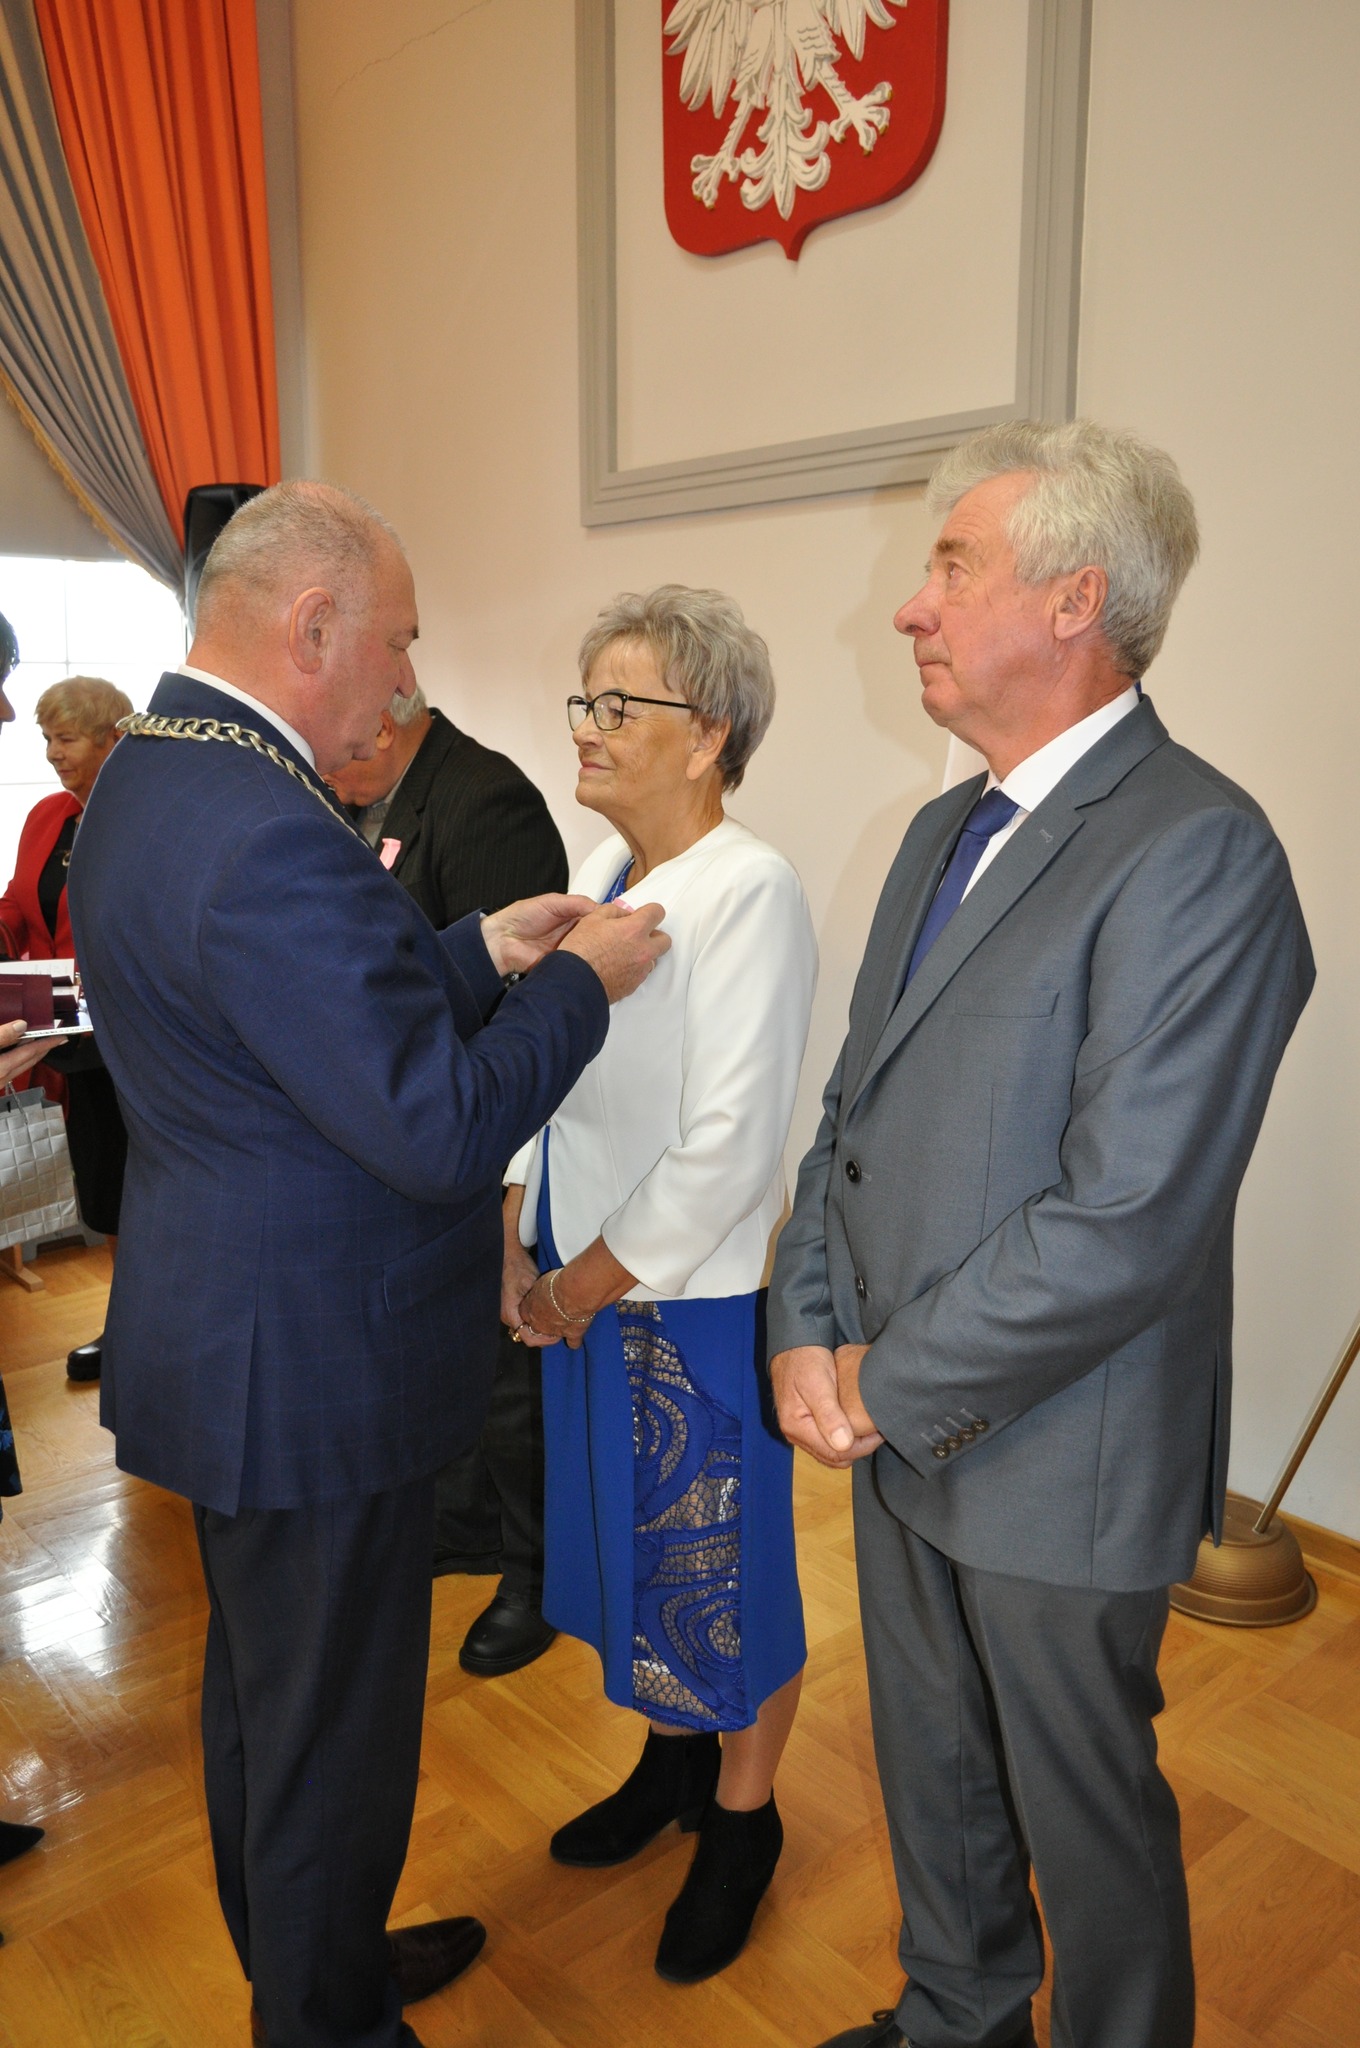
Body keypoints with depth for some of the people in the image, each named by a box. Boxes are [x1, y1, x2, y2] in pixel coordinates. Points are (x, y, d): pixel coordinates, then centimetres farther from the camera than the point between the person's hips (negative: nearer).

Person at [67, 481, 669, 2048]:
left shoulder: (140, 778, 4)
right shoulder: (269, 835, -29)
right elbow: (445, 1128, -27)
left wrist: (479, 953, 6)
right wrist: (579, 983, -13)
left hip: (223, 1344, 11)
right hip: (313, 1373, -11)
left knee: (260, 1691, 27)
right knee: (330, 1730, 12)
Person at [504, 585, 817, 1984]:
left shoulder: (749, 892, -19)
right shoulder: (603, 870, 6)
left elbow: (727, 1148, -21)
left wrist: (590, 1284, -14)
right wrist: (516, 1238, 3)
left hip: (695, 1299, -7)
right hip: (587, 1286, 8)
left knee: (721, 1569, 12)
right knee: (629, 1544, 22)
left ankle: (742, 1819, 37)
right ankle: (671, 1760, 47)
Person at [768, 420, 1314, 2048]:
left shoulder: (1197, 849, -21)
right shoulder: (947, 829, 8)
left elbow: (1125, 1222, -26)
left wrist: (892, 1387, -16)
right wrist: (809, 1332, -2)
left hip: (1055, 1462, -8)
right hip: (900, 1426, 8)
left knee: (1084, 1816, 17)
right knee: (931, 1772, 27)